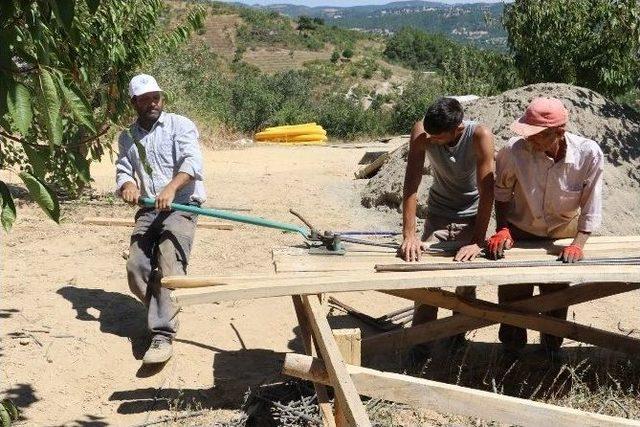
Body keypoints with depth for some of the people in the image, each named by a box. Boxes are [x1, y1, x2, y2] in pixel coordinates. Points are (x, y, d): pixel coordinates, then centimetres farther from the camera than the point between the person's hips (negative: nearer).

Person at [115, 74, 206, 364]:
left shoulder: (180, 125, 0)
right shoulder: (127, 138, 16)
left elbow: (192, 162, -14)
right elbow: (122, 170, 8)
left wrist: (171, 187, -32)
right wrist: (128, 185, -18)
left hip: (181, 206, -5)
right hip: (148, 210, 5)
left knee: (169, 265, -21)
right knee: (136, 269, -7)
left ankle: (163, 335, -26)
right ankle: (164, 313, 18)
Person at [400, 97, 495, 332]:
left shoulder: (480, 136, -29)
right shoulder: (421, 132, -23)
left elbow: (487, 192, -28)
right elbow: (411, 185, -23)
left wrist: (477, 242, -31)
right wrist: (409, 235, -28)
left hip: (472, 216, -2)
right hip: (438, 214, 2)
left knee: (466, 283, -3)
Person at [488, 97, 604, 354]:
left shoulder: (589, 154, -29)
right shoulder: (515, 150, -30)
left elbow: (591, 207, -17)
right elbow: (502, 192, -9)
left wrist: (578, 245, -24)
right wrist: (502, 230, -14)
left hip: (562, 236, 1)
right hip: (520, 233, 0)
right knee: (512, 297, 12)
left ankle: (552, 347, 44)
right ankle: (512, 349, 37)